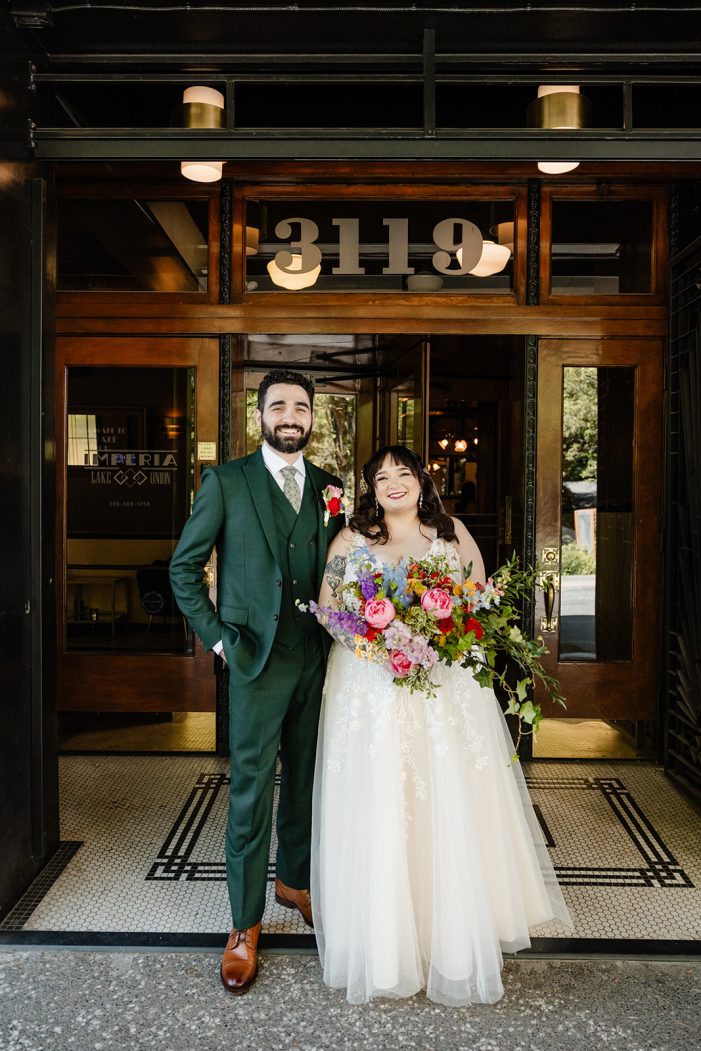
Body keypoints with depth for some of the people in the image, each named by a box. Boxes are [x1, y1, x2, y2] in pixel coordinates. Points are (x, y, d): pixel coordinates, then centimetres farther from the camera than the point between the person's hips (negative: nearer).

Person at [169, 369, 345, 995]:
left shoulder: (328, 488, 8)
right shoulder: (226, 482, -2)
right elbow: (184, 566, 0)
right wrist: (217, 638, -4)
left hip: (315, 660, 4)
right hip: (256, 660, -4)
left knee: (304, 780, 17)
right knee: (251, 791, 2)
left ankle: (295, 881, 39)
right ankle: (245, 924, 18)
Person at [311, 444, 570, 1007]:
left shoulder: (454, 534, 9)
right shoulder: (351, 539, 8)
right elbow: (327, 607, 6)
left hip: (446, 689, 0)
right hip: (370, 693, 0)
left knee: (450, 813, 0)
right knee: (377, 818, -1)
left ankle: (455, 946, 16)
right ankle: (382, 945, 15)